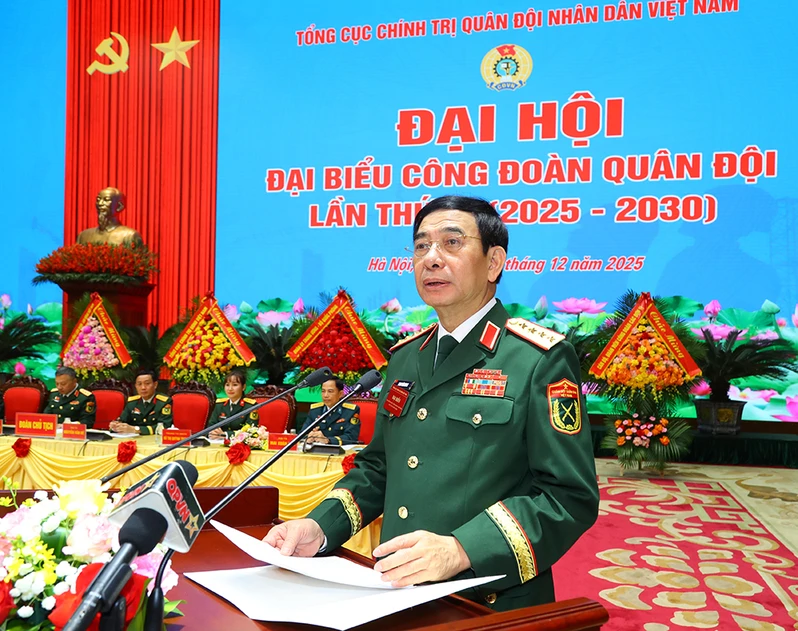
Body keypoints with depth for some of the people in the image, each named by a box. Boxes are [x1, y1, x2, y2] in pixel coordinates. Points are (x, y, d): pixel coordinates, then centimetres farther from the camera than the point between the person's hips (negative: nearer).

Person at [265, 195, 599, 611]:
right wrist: (320, 526, 1)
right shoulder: (405, 358, 10)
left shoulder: (540, 360, -9)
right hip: (401, 597, 4)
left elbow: (570, 496, -13)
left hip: (493, 608, -3)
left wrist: (461, 550, -25)